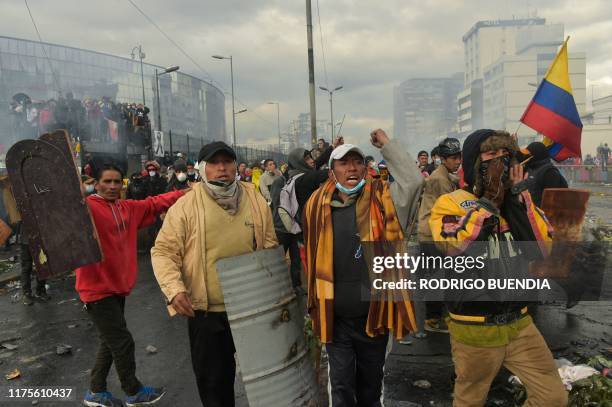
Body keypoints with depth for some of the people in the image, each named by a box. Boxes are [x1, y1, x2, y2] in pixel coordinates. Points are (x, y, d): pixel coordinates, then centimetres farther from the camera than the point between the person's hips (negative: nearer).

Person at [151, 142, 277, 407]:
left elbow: (269, 246, 9)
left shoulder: (256, 200, 0)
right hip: (206, 311, -2)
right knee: (212, 378, 14)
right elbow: (164, 251, -7)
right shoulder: (185, 206, -8)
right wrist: (174, 289, -21)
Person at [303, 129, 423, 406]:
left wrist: (387, 145, -16)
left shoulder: (382, 199, -6)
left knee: (371, 382, 22)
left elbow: (414, 181, -22)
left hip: (375, 313, 0)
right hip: (335, 317, 0)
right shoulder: (318, 206, -3)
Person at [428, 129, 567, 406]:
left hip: (519, 323, 5)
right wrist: (489, 199, -21)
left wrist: (518, 196, -12)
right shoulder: (450, 203, -11)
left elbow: (543, 248, -7)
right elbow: (459, 249, -28)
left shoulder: (517, 200, 6)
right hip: (474, 329, -4)